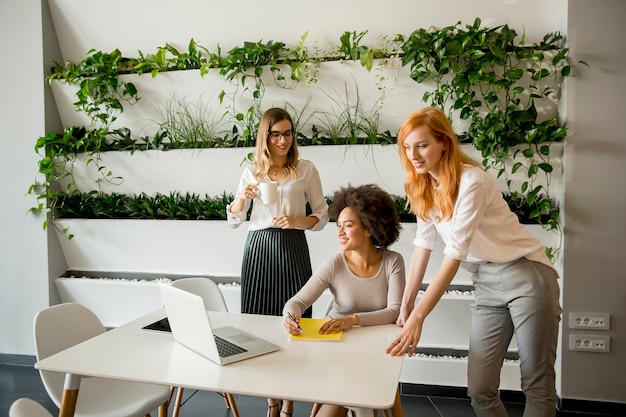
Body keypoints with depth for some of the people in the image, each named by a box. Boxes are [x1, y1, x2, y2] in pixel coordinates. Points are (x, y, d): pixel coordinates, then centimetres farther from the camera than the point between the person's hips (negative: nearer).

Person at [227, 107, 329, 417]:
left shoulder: (306, 169, 2)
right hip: (259, 250, 2)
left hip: (292, 249, -2)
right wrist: (242, 197, -11)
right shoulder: (252, 171, 7)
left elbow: (322, 216, 2)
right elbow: (233, 221, 9)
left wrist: (296, 221, -16)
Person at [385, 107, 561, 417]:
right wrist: (406, 303, 2)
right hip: (486, 285, 6)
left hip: (525, 276, -6)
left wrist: (418, 316, -24)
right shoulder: (423, 187, 3)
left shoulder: (471, 181, -20)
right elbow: (423, 243, 4)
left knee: (537, 387, 4)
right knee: (480, 390, 4)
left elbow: (454, 255, -24)